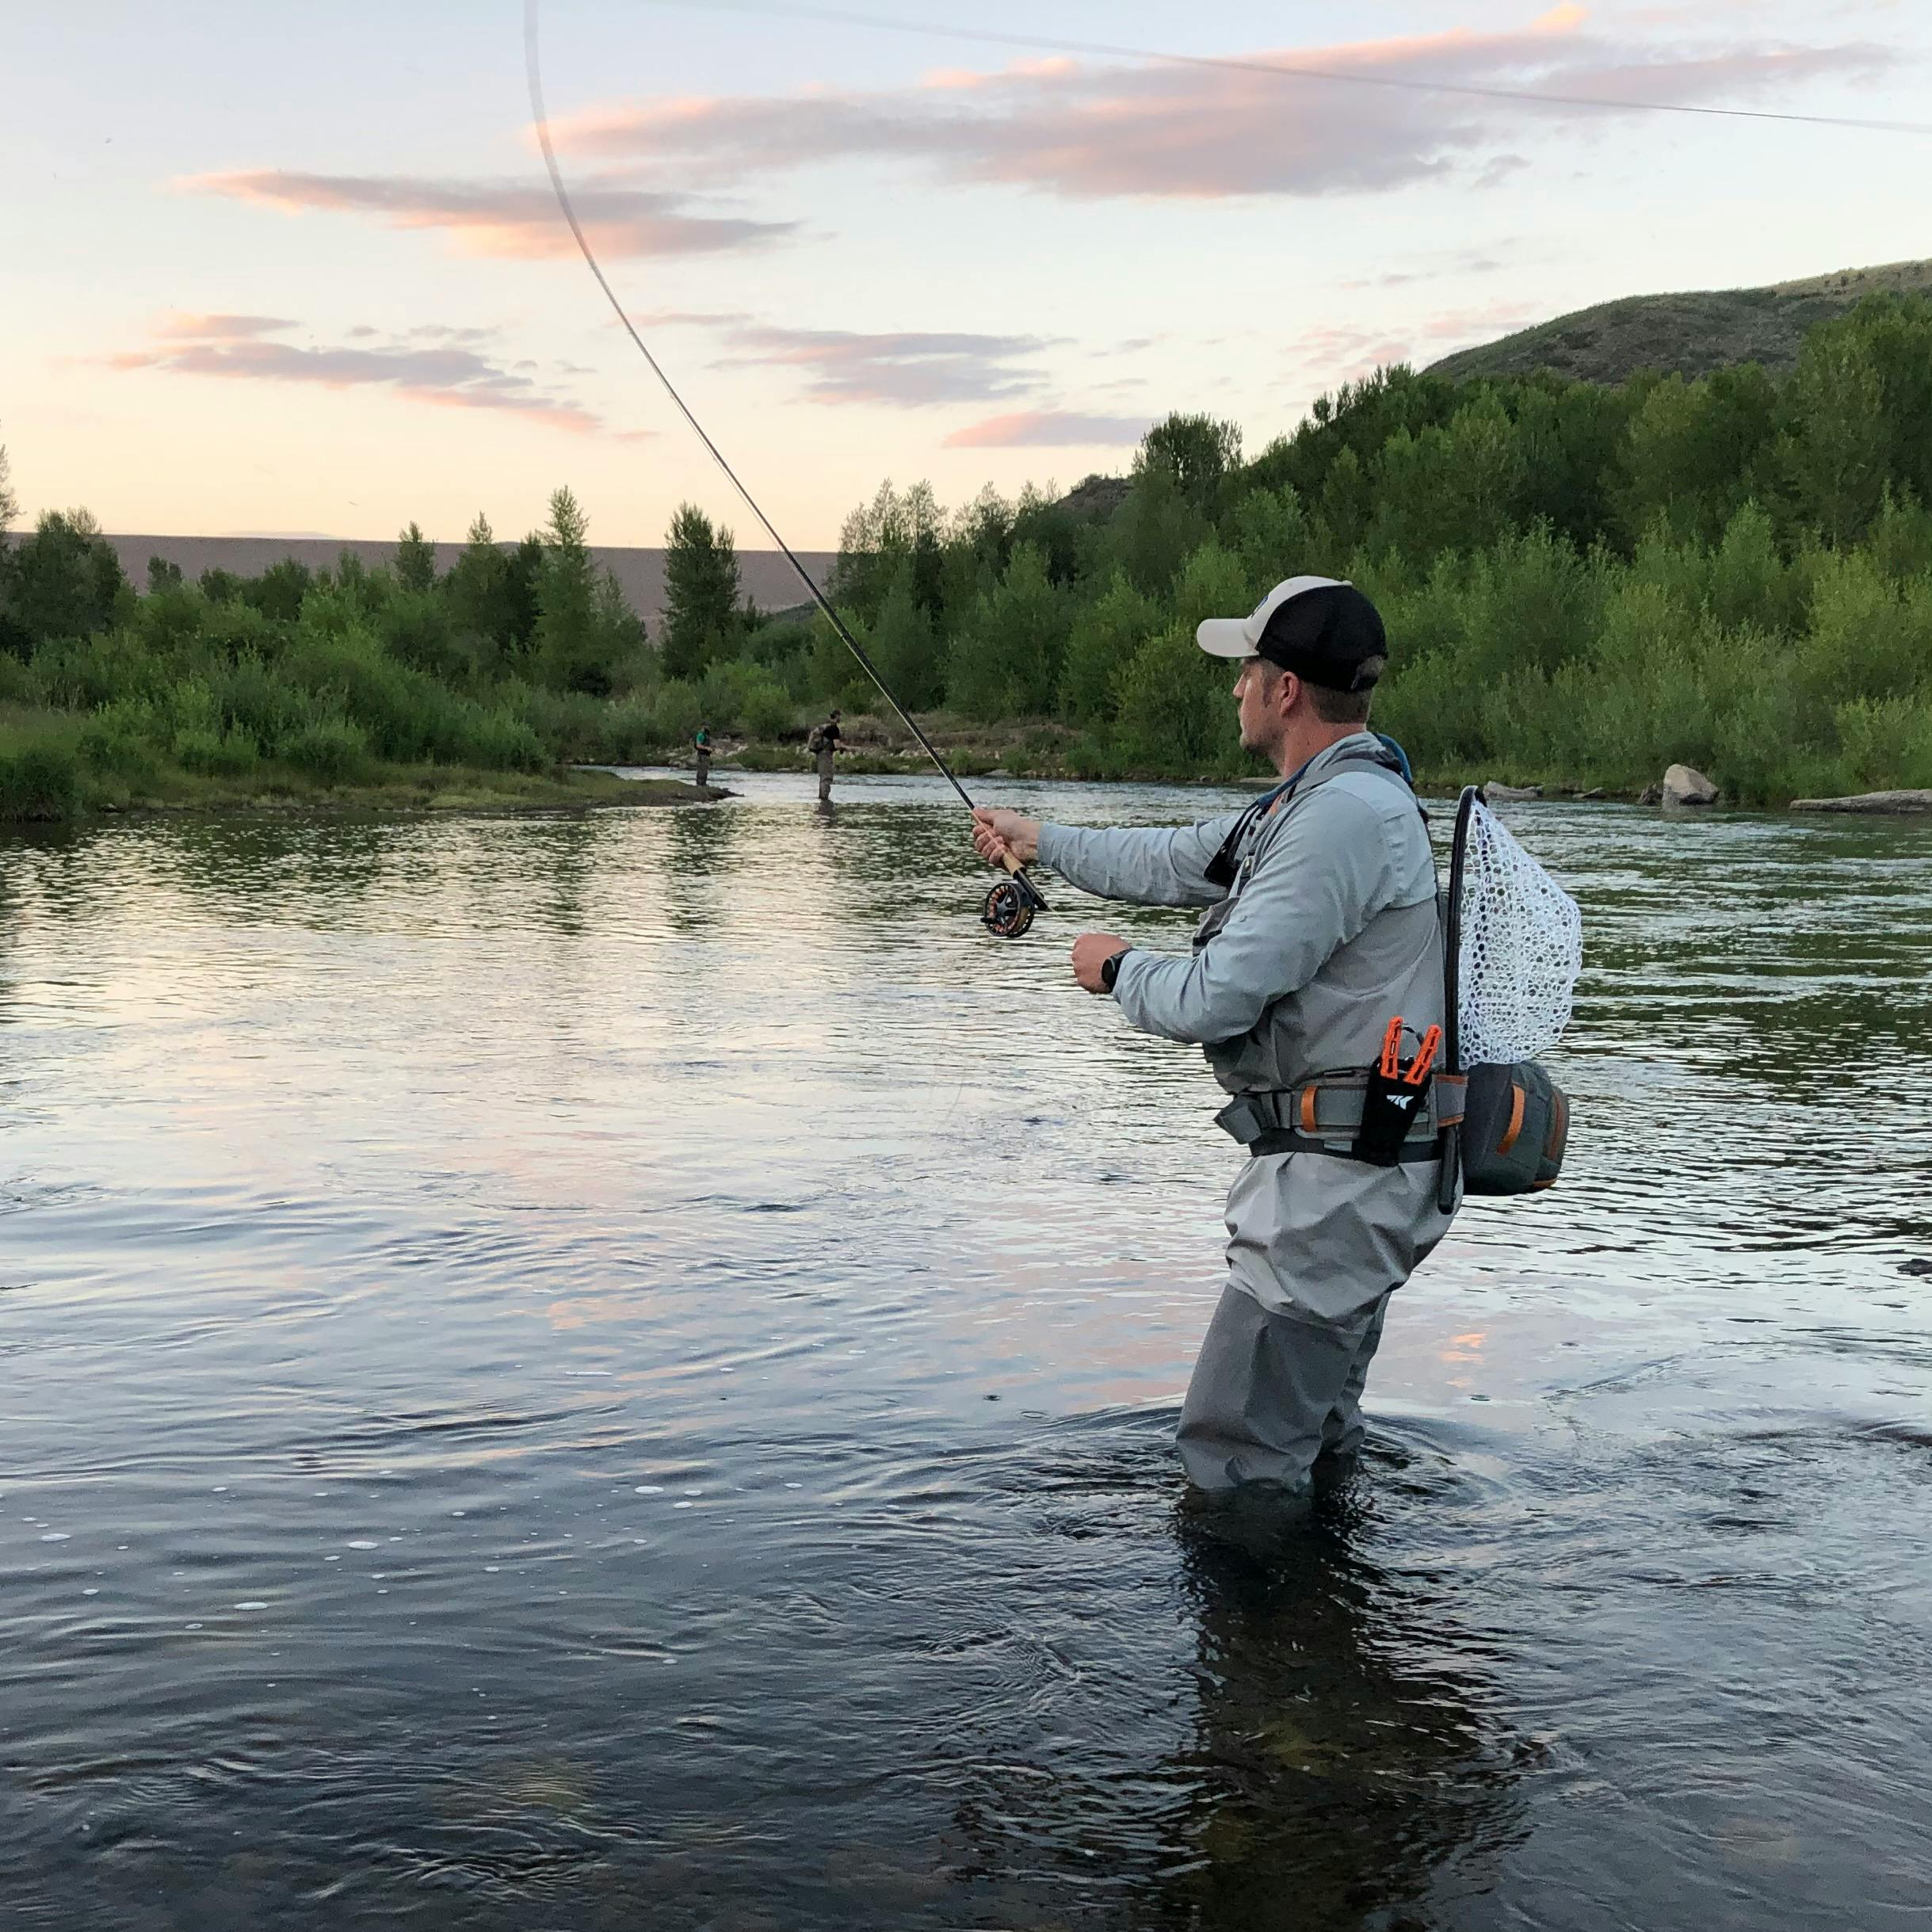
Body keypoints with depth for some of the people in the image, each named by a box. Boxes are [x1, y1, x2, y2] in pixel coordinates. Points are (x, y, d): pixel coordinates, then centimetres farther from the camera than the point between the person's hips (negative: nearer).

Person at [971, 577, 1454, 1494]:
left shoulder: (1346, 815, -21)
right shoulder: (1313, 802, 13)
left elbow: (1213, 1000, -24)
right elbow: (1175, 862, 29)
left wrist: (1117, 967, -3)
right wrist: (1043, 841, 40)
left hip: (1337, 1182, -11)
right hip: (1348, 1174, 11)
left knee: (1234, 1463, -7)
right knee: (1313, 1443, 21)